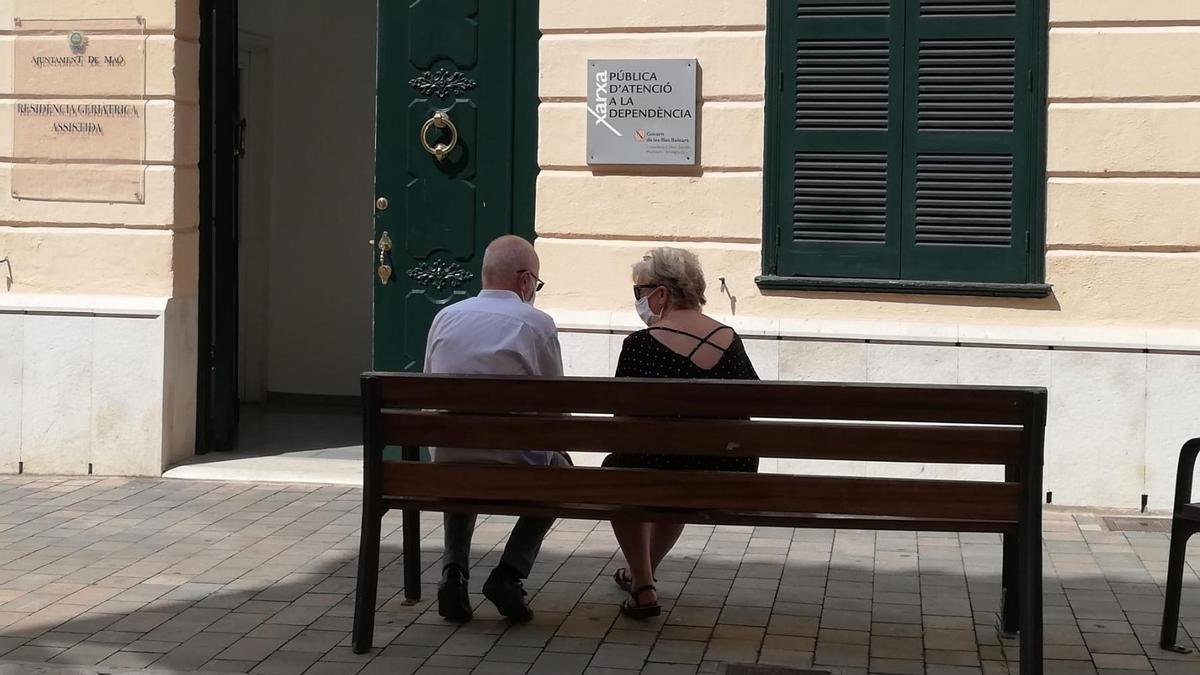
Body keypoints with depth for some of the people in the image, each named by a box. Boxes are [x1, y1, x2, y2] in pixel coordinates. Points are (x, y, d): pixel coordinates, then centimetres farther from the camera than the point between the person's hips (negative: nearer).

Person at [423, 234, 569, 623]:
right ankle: (510, 573, 11)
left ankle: (454, 567, 15)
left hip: (446, 463, 4)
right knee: (558, 467, 29)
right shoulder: (538, 323, -5)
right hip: (514, 466, -3)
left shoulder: (445, 318, 6)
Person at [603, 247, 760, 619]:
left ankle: (643, 589, 23)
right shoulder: (729, 338, 5)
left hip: (670, 474, -5)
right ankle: (641, 572, 54)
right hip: (736, 483, 6)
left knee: (615, 467, 27)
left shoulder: (641, 344, -11)